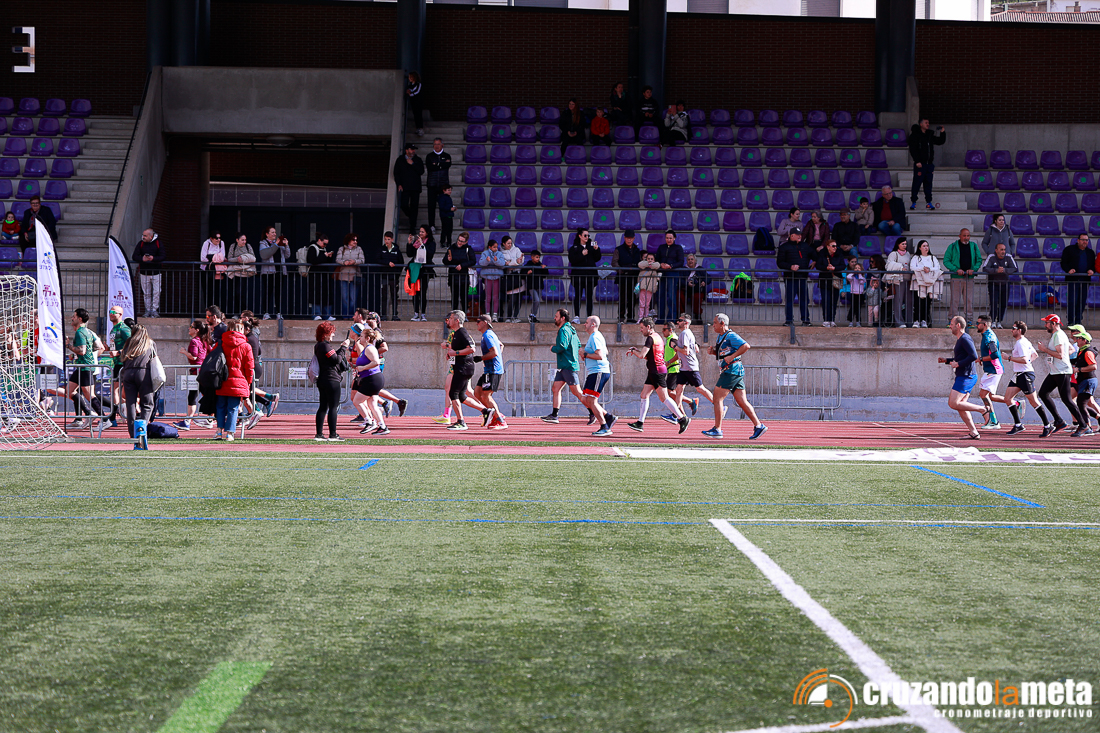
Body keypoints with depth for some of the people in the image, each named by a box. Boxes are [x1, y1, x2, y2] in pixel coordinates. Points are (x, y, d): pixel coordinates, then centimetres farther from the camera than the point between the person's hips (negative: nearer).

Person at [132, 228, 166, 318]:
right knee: (146, 293, 4)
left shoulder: (159, 243, -1)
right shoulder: (141, 244, 4)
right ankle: (148, 310, 12)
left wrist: (153, 258, -24)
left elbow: (163, 256, -7)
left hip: (156, 273, -2)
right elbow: (135, 256, 1)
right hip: (144, 273, 2)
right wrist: (142, 259, -21)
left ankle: (155, 310, 4)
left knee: (156, 292, -4)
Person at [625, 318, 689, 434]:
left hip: (657, 371, -10)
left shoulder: (651, 338, -15)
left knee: (664, 398, -7)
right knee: (644, 395, 8)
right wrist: (636, 350, 16)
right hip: (653, 372, 10)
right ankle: (640, 423, 9)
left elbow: (642, 356, -21)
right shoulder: (658, 337, 16)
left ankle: (682, 419, -4)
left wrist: (633, 351, -2)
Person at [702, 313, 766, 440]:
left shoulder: (730, 336, -11)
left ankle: (717, 429, -5)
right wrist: (712, 351, 12)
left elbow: (746, 346, -21)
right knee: (742, 401, 6)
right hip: (730, 371, 10)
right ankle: (758, 426, 3)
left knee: (717, 398, -7)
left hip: (732, 371, -10)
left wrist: (732, 357, -21)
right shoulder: (720, 337, 18)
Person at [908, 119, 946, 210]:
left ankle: (928, 202, 12)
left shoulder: (930, 135, 15)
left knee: (928, 183, 7)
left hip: (929, 164, 6)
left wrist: (942, 132, 9)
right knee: (917, 183, -4)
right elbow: (912, 150, -11)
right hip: (920, 164, -6)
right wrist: (917, 161, -17)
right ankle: (913, 202, 3)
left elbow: (940, 141, 24)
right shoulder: (914, 136, -4)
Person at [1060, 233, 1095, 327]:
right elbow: (1063, 263, 1)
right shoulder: (1069, 250, 5)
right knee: (1072, 301, -10)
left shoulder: (1090, 252, 17)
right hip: (1072, 280, -4)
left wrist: (1092, 270, -5)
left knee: (1082, 302, 4)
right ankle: (1071, 321, -3)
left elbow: (1094, 265, 18)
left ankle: (1078, 320, 14)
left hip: (1085, 281, 4)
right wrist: (1068, 270, -18)